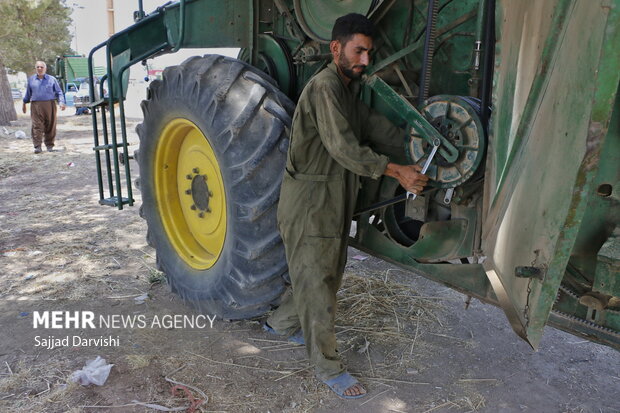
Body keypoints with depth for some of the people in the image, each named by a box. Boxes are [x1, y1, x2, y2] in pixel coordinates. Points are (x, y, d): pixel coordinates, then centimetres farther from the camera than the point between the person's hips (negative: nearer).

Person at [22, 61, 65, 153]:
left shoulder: (52, 79, 9)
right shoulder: (31, 80, 14)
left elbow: (59, 92, 6)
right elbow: (28, 93, 23)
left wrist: (61, 102, -8)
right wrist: (24, 103, 26)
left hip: (49, 105, 0)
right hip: (36, 105, 0)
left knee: (50, 126, 2)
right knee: (37, 126, -9)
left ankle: (49, 145, 13)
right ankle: (37, 146, -11)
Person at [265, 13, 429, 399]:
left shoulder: (350, 90, 14)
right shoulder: (323, 87, -17)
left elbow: (377, 128, 5)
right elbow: (344, 148, -25)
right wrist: (397, 172, -27)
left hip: (334, 200, 10)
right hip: (308, 202, -10)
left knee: (328, 274, 20)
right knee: (317, 283, 2)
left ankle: (282, 323, 42)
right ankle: (329, 367, 17)